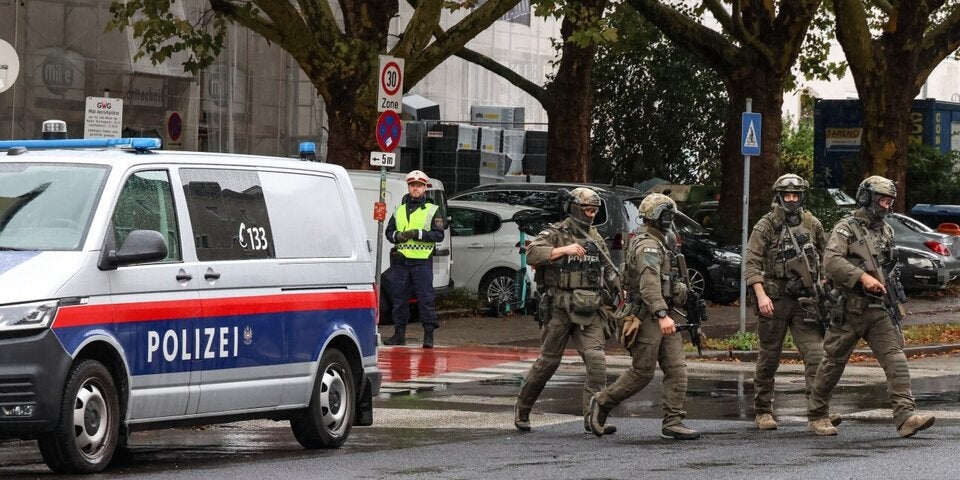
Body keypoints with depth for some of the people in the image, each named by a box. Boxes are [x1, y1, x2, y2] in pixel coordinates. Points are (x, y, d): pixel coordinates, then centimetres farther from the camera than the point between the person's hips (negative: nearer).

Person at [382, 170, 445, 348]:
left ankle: (429, 335, -4)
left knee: (425, 298, -7)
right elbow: (389, 231, 19)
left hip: (422, 261, -4)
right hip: (401, 261, 4)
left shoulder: (432, 210, 4)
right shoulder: (400, 210, 17)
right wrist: (397, 236, -4)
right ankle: (399, 334, 14)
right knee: (399, 298, 6)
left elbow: (439, 235, -4)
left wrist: (418, 234, -16)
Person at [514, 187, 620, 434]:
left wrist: (621, 289, 8)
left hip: (589, 311, 4)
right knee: (548, 362, 4)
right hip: (560, 309, -4)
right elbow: (533, 254, -22)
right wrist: (564, 250, -28)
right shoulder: (555, 234, -5)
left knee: (596, 360, -12)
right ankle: (522, 409, 23)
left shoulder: (595, 238, 13)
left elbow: (609, 270, 23)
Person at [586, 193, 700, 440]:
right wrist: (662, 315, -37)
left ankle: (673, 422, -3)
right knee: (642, 372, -3)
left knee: (676, 369, 0)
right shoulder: (647, 246, -15)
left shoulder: (657, 244, 19)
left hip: (661, 317, 10)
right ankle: (603, 402, 13)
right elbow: (649, 283, -28)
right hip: (647, 318, -10)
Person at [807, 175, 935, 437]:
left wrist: (894, 302, 20)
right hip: (849, 309, -5)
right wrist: (862, 277, -30)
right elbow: (831, 261, -22)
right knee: (833, 364, 5)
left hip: (879, 309, 5)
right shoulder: (846, 227, -7)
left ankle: (906, 417, -20)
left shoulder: (886, 231, 15)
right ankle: (816, 416, 20)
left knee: (896, 361, -11)